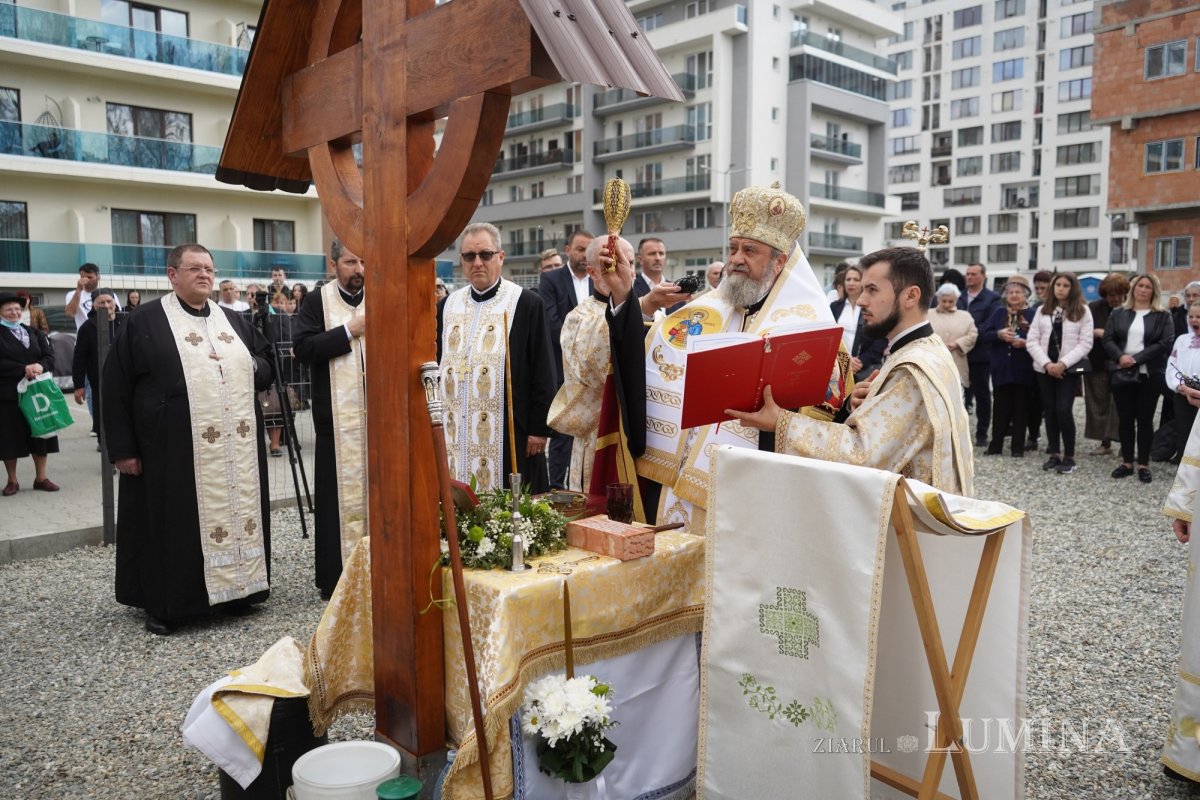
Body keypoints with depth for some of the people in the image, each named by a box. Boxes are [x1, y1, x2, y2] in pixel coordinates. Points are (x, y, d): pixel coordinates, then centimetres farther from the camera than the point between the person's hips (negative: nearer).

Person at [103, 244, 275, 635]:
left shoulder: (235, 320, 15)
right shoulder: (143, 322, 0)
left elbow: (268, 366, 21)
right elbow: (116, 387, -1)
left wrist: (246, 365, -4)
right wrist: (123, 448, -5)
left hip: (237, 447, 5)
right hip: (174, 450, -4)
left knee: (236, 512, 9)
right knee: (174, 523, 1)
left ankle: (235, 590, 22)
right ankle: (164, 604, 14)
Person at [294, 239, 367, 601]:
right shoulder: (316, 303, 3)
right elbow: (303, 347, -10)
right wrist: (350, 330, -13)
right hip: (337, 418, -2)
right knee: (339, 493, 3)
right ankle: (335, 577, 13)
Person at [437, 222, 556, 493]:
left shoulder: (527, 304, -3)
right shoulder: (446, 307, 11)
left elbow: (543, 371, -4)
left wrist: (539, 428, -7)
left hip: (509, 436, -4)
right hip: (453, 435, 4)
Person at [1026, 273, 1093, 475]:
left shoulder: (1083, 311, 1)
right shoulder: (1042, 310, 9)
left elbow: (1085, 343, -5)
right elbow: (1032, 341, 3)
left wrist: (1063, 364, -14)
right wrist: (1047, 363, -10)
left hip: (1069, 369, -3)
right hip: (1045, 368, 3)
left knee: (1064, 410, -12)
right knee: (1050, 410, 6)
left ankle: (1069, 457, 0)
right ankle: (1053, 454, 15)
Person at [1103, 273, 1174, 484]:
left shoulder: (1163, 316, 3)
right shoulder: (1118, 314, 9)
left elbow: (1165, 343, -8)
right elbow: (1108, 339, 2)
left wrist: (1137, 359, -16)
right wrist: (1120, 357, -17)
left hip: (1149, 375, -2)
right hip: (1122, 374, 2)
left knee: (1145, 419, 3)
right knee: (1125, 419, 6)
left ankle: (1144, 465, 11)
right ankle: (1127, 462, 16)